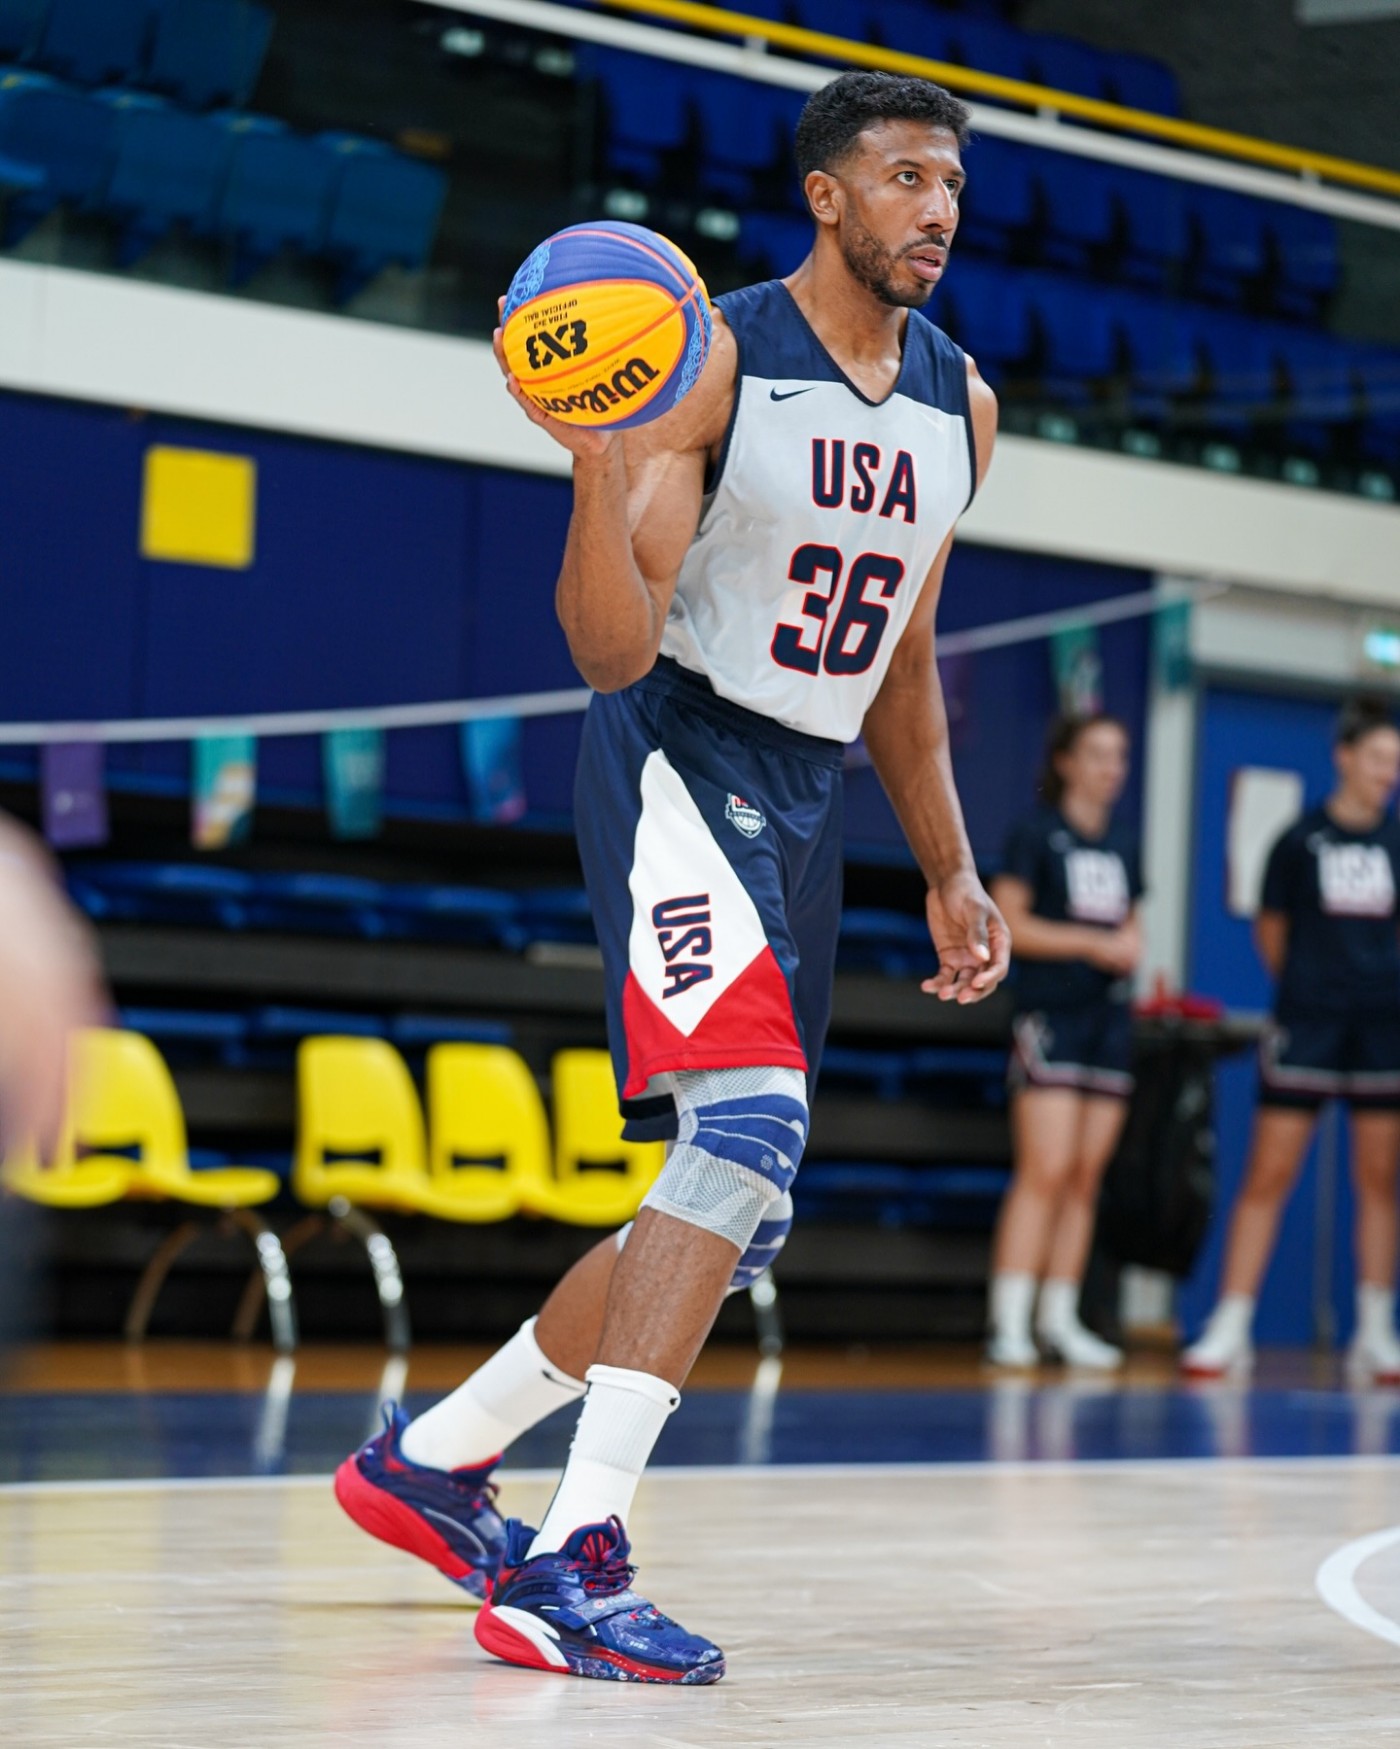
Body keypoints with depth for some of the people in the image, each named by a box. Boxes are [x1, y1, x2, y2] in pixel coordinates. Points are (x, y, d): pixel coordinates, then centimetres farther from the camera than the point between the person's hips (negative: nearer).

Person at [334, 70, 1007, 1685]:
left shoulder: (960, 408, 10)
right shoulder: (715, 363, -12)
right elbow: (613, 652, -18)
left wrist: (950, 873, 20)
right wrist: (599, 464, -34)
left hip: (806, 796, 8)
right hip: (678, 760, -8)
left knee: (735, 1216, 10)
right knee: (752, 1119, -28)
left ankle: (433, 1459, 28)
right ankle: (573, 1561, -31)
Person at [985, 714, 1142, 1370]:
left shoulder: (1123, 845, 17)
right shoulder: (1037, 834, -2)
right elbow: (1007, 923, -8)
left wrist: (1131, 946, 1)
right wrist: (1092, 943, -13)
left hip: (1109, 1018, 7)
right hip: (1050, 1014, -6)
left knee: (1086, 1177, 5)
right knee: (1045, 1169, -15)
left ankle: (1060, 1320, 10)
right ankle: (1009, 1321, -14)